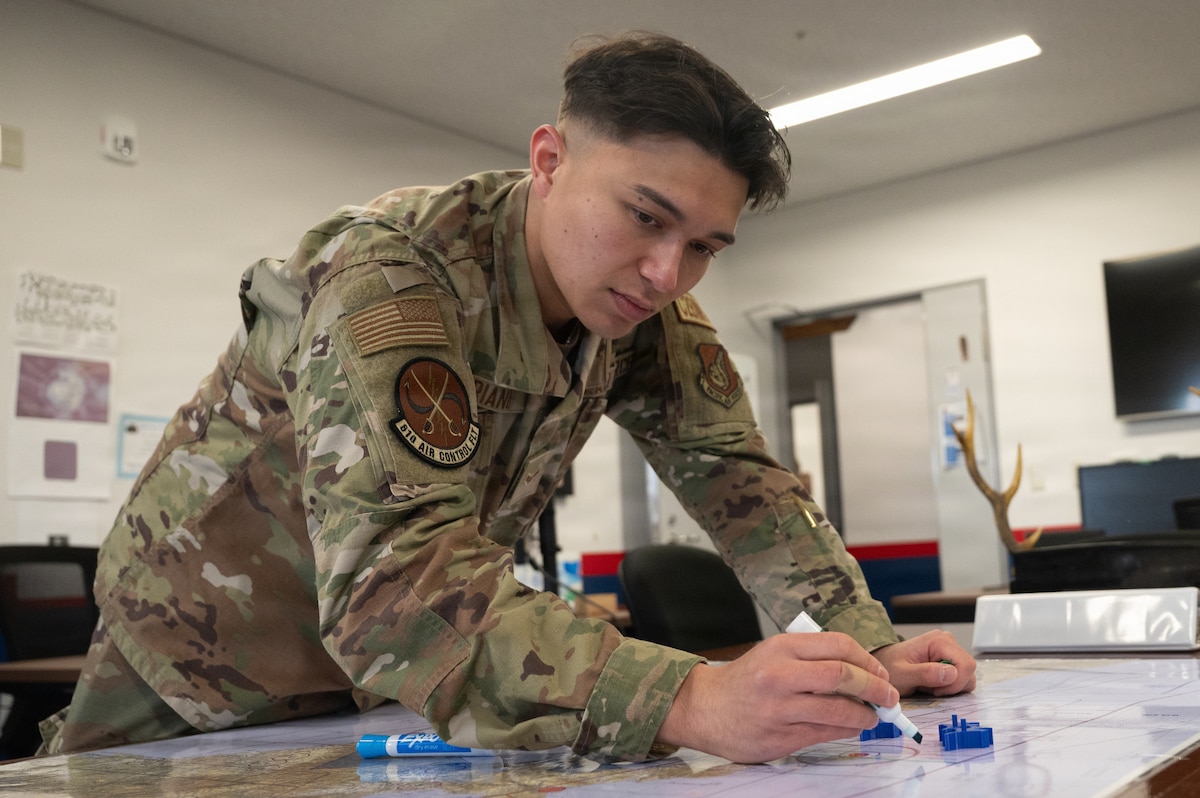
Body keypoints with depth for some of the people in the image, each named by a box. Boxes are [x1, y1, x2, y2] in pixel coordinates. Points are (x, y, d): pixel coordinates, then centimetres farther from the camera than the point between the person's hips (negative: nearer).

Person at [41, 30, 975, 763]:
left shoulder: (644, 305, -12)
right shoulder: (392, 274, -34)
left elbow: (737, 475, -9)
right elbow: (394, 582, -45)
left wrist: (865, 646, -24)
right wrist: (693, 701, -55)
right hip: (201, 678, -4)